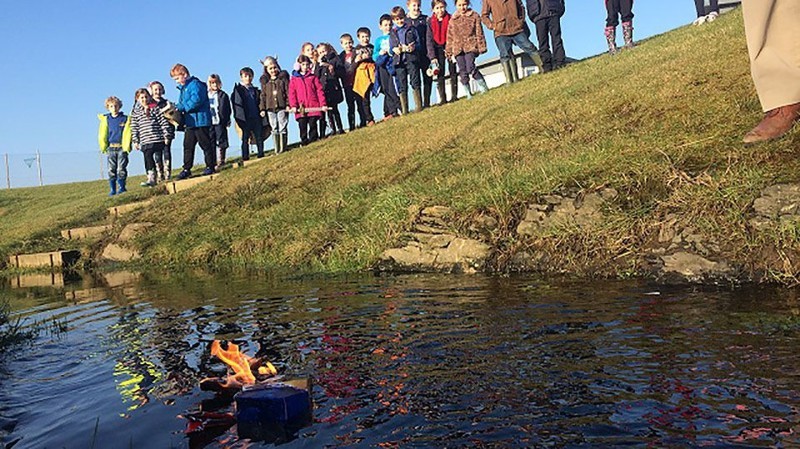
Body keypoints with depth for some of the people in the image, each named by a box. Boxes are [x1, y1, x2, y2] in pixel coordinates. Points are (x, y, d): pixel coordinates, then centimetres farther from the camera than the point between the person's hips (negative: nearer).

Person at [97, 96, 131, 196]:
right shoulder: (106, 120, 7)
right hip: (111, 148, 2)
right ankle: (113, 190, 8)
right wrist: (103, 147, 1)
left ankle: (122, 188, 9)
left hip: (122, 147, -2)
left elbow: (128, 134, -1)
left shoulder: (125, 119, 2)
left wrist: (126, 146, -9)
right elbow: (102, 135, 7)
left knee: (121, 169, -2)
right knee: (111, 170, 3)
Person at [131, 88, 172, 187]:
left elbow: (163, 122, 2)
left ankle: (160, 176, 13)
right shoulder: (135, 113, 10)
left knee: (158, 158, 2)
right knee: (148, 159, -3)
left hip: (158, 139, -1)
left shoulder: (155, 108, 5)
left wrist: (166, 136, -3)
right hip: (145, 141, 1)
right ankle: (151, 178, 1)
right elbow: (134, 128, 11)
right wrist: (135, 141, 5)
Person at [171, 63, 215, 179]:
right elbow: (182, 103, 25)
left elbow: (196, 100, -23)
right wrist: (176, 108, 3)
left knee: (205, 144, -1)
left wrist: (181, 108, -18)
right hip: (189, 122, 9)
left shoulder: (195, 84, -11)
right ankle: (186, 169, 11)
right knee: (188, 146, 8)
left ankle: (210, 166, 7)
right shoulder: (184, 88, 19)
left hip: (200, 121, -9)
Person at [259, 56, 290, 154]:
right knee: (274, 129, 4)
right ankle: (277, 149, 8)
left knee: (282, 128, -1)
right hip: (270, 108, 3)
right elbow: (263, 95, 12)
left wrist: (288, 104, -8)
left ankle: (283, 148, 3)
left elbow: (288, 91, 1)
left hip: (282, 107, -3)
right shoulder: (264, 81, 11)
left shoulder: (283, 77, 4)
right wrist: (262, 108, 6)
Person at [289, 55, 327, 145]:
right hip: (301, 107, 0)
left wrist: (323, 104, -4)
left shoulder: (313, 77, 10)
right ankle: (304, 141, 4)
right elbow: (292, 93, 5)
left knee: (313, 124, 2)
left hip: (313, 106, 0)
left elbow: (320, 91, 5)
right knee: (302, 126, 0)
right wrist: (293, 105, -8)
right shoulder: (294, 79, 10)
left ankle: (313, 140, 6)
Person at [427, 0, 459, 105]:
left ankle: (454, 95, 0)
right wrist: (432, 57, -12)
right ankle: (442, 98, -6)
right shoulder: (430, 22, -3)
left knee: (452, 72, -3)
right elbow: (429, 40, -5)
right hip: (437, 48, 1)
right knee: (440, 73, -4)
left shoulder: (450, 19, -6)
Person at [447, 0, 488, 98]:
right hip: (458, 48, 3)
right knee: (463, 72, -2)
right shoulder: (453, 20, 14)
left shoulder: (474, 16, 8)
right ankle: (468, 93, 6)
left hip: (471, 46, -3)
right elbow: (450, 37, 15)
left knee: (470, 67, -21)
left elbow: (479, 32, 5)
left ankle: (483, 86, -5)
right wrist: (449, 51, 10)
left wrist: (481, 46, 0)